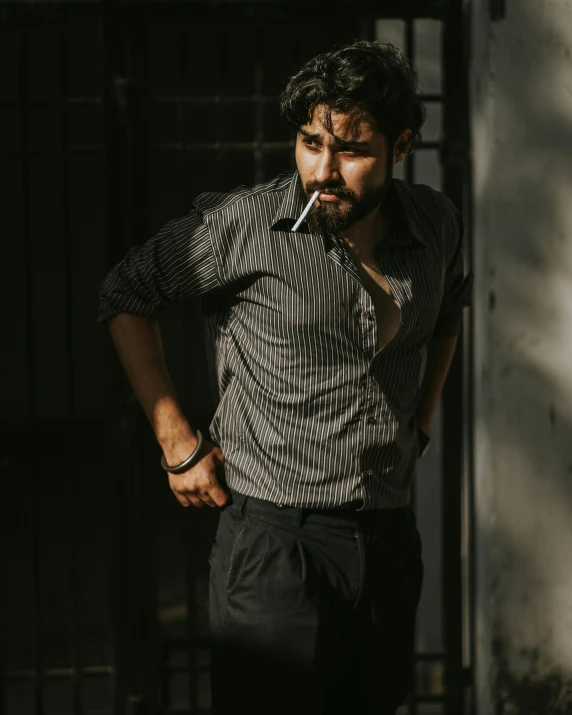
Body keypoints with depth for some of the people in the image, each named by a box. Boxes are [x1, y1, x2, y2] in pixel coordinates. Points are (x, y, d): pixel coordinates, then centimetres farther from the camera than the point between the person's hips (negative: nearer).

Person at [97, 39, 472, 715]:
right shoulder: (242, 225, -13)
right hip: (276, 539, -5)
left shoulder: (436, 224, 3)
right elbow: (125, 295, 1)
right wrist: (177, 444, -3)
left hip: (391, 534, 5)